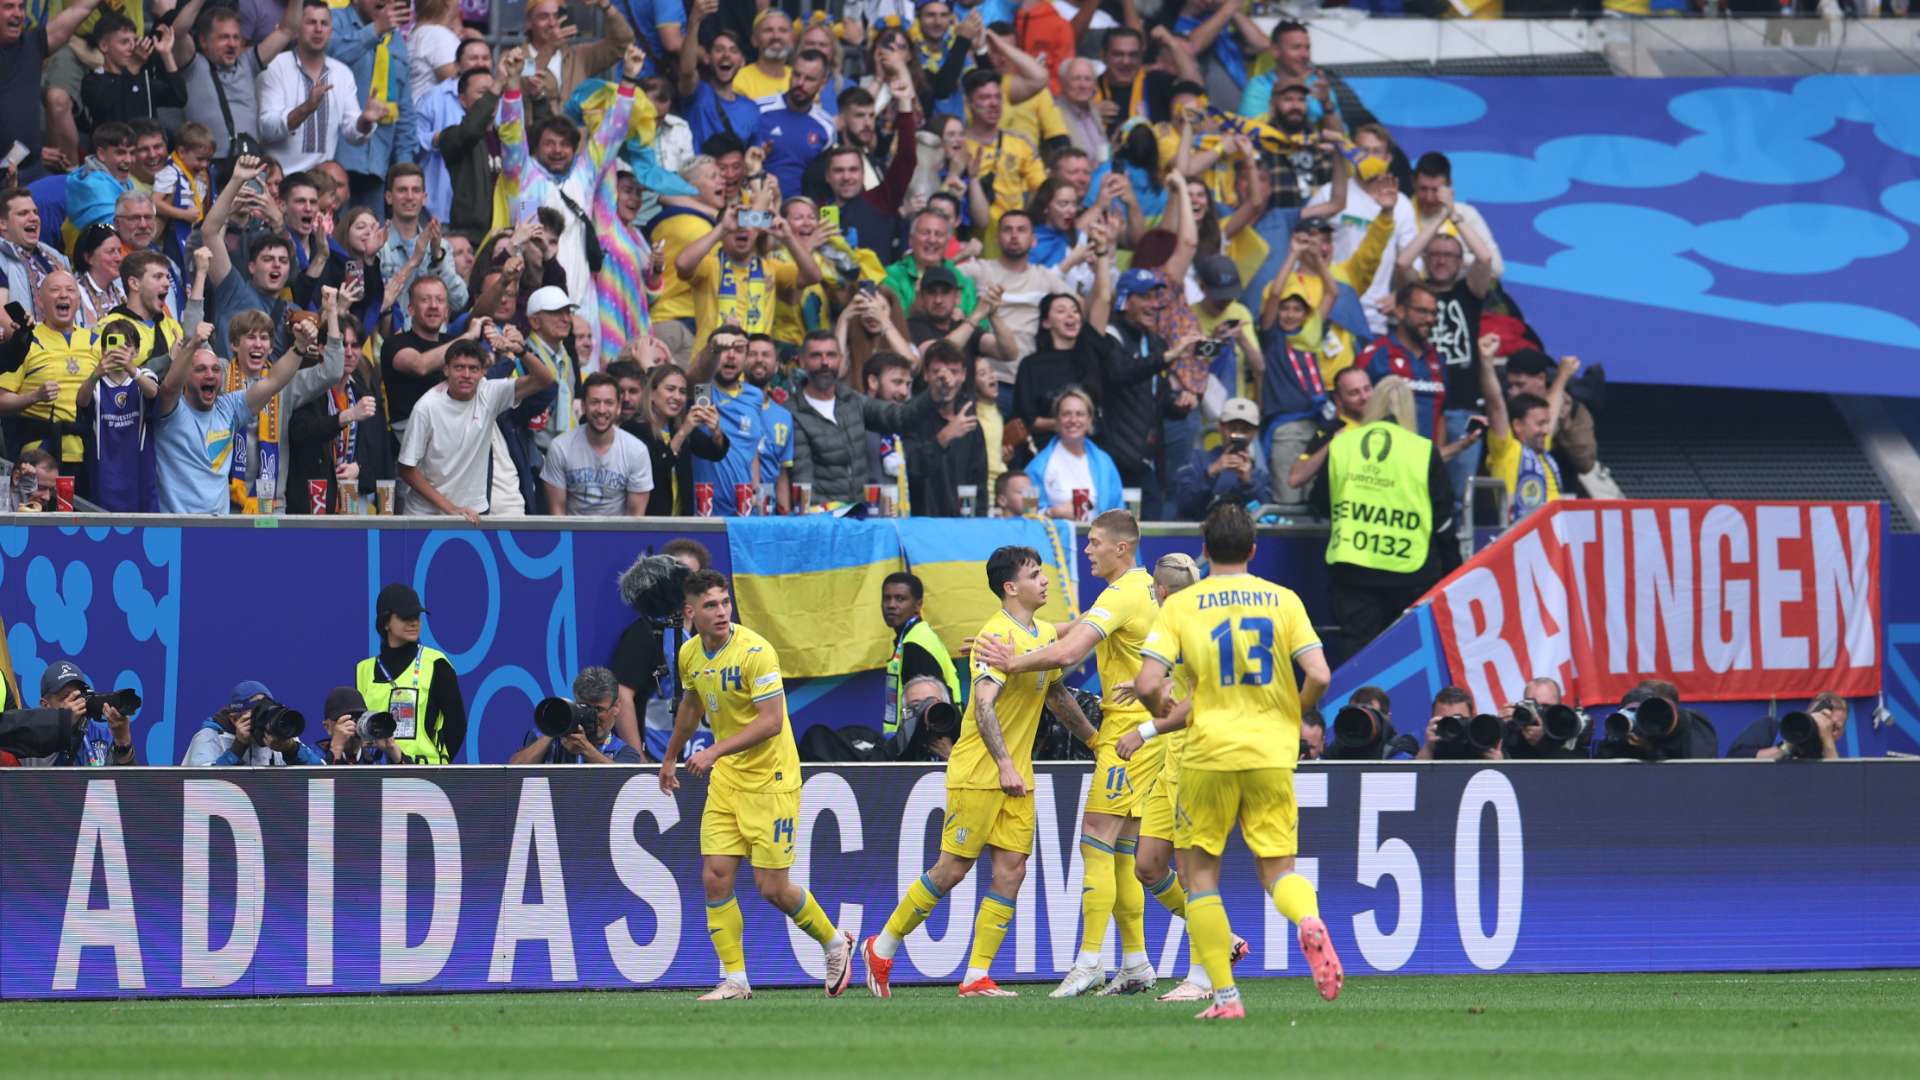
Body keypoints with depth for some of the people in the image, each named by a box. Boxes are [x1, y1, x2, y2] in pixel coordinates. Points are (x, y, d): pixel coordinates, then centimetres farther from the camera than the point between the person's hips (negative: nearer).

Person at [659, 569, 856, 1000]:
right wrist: (671, 757, 34)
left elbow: (771, 721, -24)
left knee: (772, 889, -4)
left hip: (770, 781, -6)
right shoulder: (690, 654, 3)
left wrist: (715, 751, -30)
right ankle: (734, 980, 3)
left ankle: (835, 944, 23)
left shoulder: (755, 651, -20)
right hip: (725, 783, 6)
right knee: (715, 878, -5)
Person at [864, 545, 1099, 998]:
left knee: (1011, 871, -1)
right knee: (953, 867, -3)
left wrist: (1095, 739, 31)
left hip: (1016, 775, 8)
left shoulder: (1046, 634, 11)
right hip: (978, 770, -8)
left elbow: (1056, 695, 27)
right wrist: (1004, 765, -33)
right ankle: (882, 948, 12)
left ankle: (977, 976, 2)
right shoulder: (998, 634, -16)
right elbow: (984, 705, -26)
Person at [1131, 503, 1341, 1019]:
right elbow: (1318, 676, -6)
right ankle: (1309, 921, -25)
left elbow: (1148, 684, -11)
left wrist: (1162, 716, 11)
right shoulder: (1283, 600, 2)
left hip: (1209, 752, -2)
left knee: (1199, 871, 11)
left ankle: (1225, 996, 3)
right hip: (1272, 754, 2)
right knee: (1277, 870, 11)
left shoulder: (1180, 606, -2)